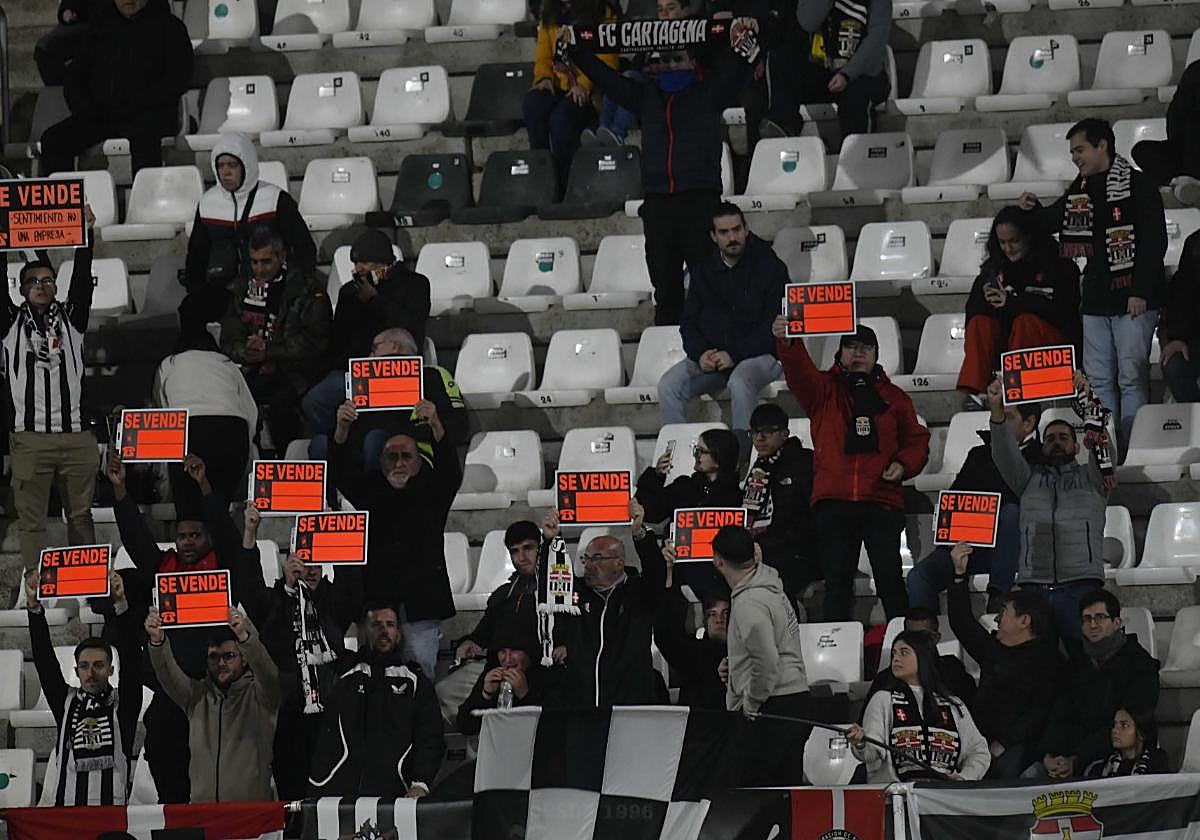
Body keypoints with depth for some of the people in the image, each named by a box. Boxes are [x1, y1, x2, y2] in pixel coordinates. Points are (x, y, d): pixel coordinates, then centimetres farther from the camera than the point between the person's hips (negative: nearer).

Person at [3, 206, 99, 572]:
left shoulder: (71, 318, 12)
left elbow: (82, 282, 2)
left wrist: (85, 235, -8)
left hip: (76, 435, 1)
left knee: (80, 514, 5)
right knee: (30, 517, -2)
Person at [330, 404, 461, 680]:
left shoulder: (431, 490, 9)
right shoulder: (370, 489, 13)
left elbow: (450, 470, -9)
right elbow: (342, 473, -2)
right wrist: (342, 429, -22)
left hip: (421, 601, -1)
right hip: (376, 597, 1)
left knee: (420, 667, -7)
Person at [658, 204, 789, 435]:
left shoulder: (770, 268, -4)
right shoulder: (703, 270, 11)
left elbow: (773, 328, -9)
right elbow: (689, 322, 13)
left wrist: (734, 354, -18)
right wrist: (700, 353, -9)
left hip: (758, 355, -5)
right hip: (711, 355, 5)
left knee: (739, 383, -38)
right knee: (668, 386, -20)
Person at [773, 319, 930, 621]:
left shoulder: (893, 397, 17)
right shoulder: (824, 389, 12)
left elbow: (917, 440, 19)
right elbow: (799, 370, -9)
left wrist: (903, 465, -3)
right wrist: (787, 344, -30)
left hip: (881, 501, 0)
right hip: (833, 502, 0)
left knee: (889, 578, -7)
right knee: (837, 581, -1)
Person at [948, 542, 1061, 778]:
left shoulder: (1046, 657, 1)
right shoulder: (992, 648, 24)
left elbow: (1041, 709, -9)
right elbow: (961, 623, 33)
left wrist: (1004, 744, -16)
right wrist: (959, 573, 27)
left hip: (1019, 748, -6)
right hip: (983, 745, 6)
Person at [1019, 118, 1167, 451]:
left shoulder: (1137, 185, -7)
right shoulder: (1081, 189, 13)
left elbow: (1155, 241, -11)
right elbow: (1054, 221, 22)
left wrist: (1141, 291, -16)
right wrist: (1034, 210, -1)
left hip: (1133, 299, -7)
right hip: (1095, 299, 7)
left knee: (1132, 378, -6)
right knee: (1098, 380, 7)